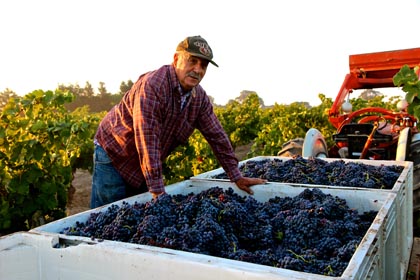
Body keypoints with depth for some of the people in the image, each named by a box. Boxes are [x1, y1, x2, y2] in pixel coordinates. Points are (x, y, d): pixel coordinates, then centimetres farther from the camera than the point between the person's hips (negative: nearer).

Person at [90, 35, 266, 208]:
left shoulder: (200, 97, -7)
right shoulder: (152, 85, -29)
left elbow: (216, 136, 0)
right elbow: (147, 139, -33)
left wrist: (237, 177, 0)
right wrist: (157, 191, -33)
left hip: (147, 167, 6)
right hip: (114, 155, -6)